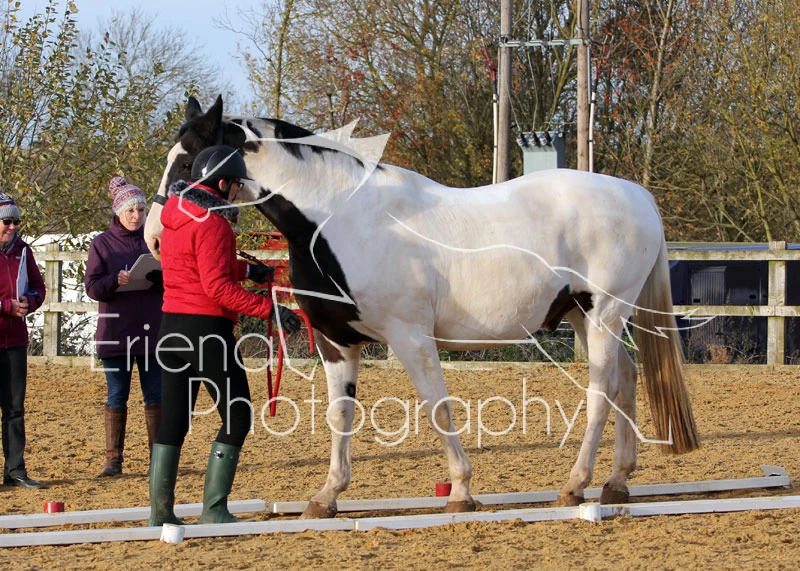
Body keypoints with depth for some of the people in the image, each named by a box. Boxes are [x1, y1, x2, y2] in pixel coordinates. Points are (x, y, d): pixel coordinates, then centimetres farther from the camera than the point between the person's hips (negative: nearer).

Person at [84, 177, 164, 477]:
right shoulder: (102, 244, 2)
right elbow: (92, 287, -3)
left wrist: (158, 277, -16)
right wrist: (116, 281, -22)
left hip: (152, 330, 1)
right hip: (115, 331, -1)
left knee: (156, 396, 2)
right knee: (117, 396, 3)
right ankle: (113, 459, 7)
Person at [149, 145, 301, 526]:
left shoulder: (175, 216, 13)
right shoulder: (211, 223, -15)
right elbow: (218, 286, -21)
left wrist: (247, 271, 24)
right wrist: (268, 309, -23)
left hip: (171, 325, 9)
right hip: (206, 329, -9)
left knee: (174, 420, 10)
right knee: (237, 416, 0)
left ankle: (160, 513, 9)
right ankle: (213, 510, -3)